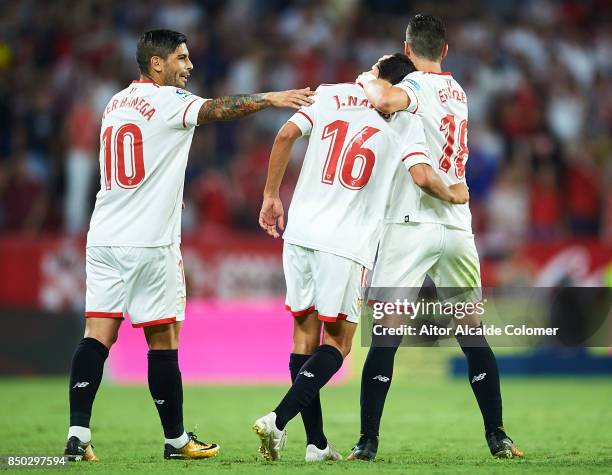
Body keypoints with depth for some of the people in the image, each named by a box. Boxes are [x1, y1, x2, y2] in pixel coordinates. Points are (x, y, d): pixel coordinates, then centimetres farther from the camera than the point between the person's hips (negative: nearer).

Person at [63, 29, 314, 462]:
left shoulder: (115, 104, 17)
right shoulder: (165, 100, -7)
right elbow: (215, 110, -24)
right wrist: (270, 99, -26)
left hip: (104, 237, 7)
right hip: (150, 242, -7)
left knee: (98, 334, 0)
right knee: (163, 340, 3)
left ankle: (78, 433, -11)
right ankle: (176, 439, 12)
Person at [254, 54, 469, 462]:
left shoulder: (330, 94, 11)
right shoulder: (405, 121, 3)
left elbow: (286, 135, 0)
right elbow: (423, 176, -9)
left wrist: (272, 195, 8)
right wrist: (454, 196, 11)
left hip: (301, 230, 4)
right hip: (346, 244, -3)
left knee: (305, 335, 12)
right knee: (338, 341, 5)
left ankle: (316, 443, 11)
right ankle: (279, 420, -15)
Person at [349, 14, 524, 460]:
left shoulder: (418, 86, -6)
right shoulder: (458, 92, 17)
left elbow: (386, 100, -29)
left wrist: (369, 79, -9)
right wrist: (380, 83, 14)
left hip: (413, 223, -6)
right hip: (458, 225, 6)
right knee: (472, 331, 12)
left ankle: (368, 441, -8)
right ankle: (497, 435, 11)